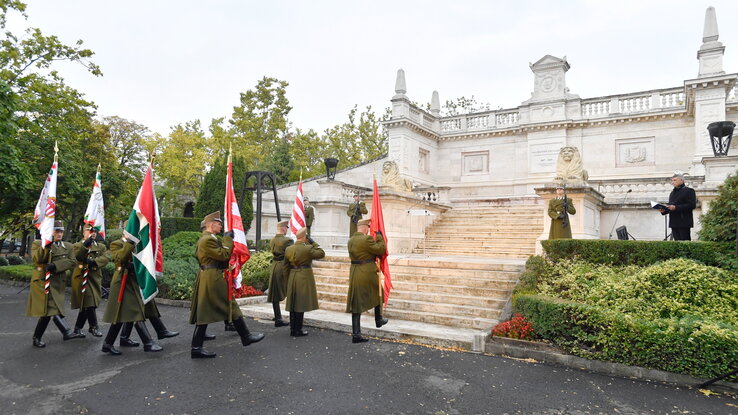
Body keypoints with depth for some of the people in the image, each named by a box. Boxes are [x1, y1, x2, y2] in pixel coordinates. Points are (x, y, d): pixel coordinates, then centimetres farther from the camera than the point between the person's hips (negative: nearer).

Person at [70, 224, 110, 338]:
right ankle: (94, 326, -2)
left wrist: (94, 261, -20)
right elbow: (77, 256, -13)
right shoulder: (77, 245, 8)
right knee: (89, 303, -11)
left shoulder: (101, 246, 14)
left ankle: (78, 328, 23)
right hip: (82, 277, -3)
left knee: (85, 305, 9)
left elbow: (106, 257, -4)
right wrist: (85, 245, -25)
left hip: (95, 277, 3)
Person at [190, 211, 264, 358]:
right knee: (231, 306, 0)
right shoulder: (208, 240, -16)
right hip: (213, 279, -11)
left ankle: (196, 348, 10)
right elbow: (223, 255, -19)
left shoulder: (203, 239, 17)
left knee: (204, 312, 8)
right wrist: (228, 238, -9)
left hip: (205, 279, 11)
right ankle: (246, 336, 12)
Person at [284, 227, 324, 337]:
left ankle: (292, 329, 21)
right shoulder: (308, 248, -16)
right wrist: (313, 243, -3)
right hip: (304, 278, -6)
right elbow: (321, 253, -6)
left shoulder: (288, 249, 3)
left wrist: (288, 278, 17)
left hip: (292, 278, 6)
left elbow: (286, 266, 9)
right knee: (301, 304, 1)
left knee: (293, 304, 13)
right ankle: (297, 330, 6)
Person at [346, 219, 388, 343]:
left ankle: (356, 334, 6)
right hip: (368, 273, -6)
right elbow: (381, 250, -12)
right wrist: (379, 237, 0)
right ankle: (378, 320, 39)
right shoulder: (367, 239, -16)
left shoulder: (350, 241, 8)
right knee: (377, 294, 24)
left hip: (354, 274, 6)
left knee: (356, 304, 7)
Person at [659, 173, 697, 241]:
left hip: (684, 223, -6)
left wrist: (676, 208, -20)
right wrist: (664, 210, 2)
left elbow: (692, 205, -12)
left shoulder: (689, 191, -1)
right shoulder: (672, 193, 22)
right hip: (674, 223, 7)